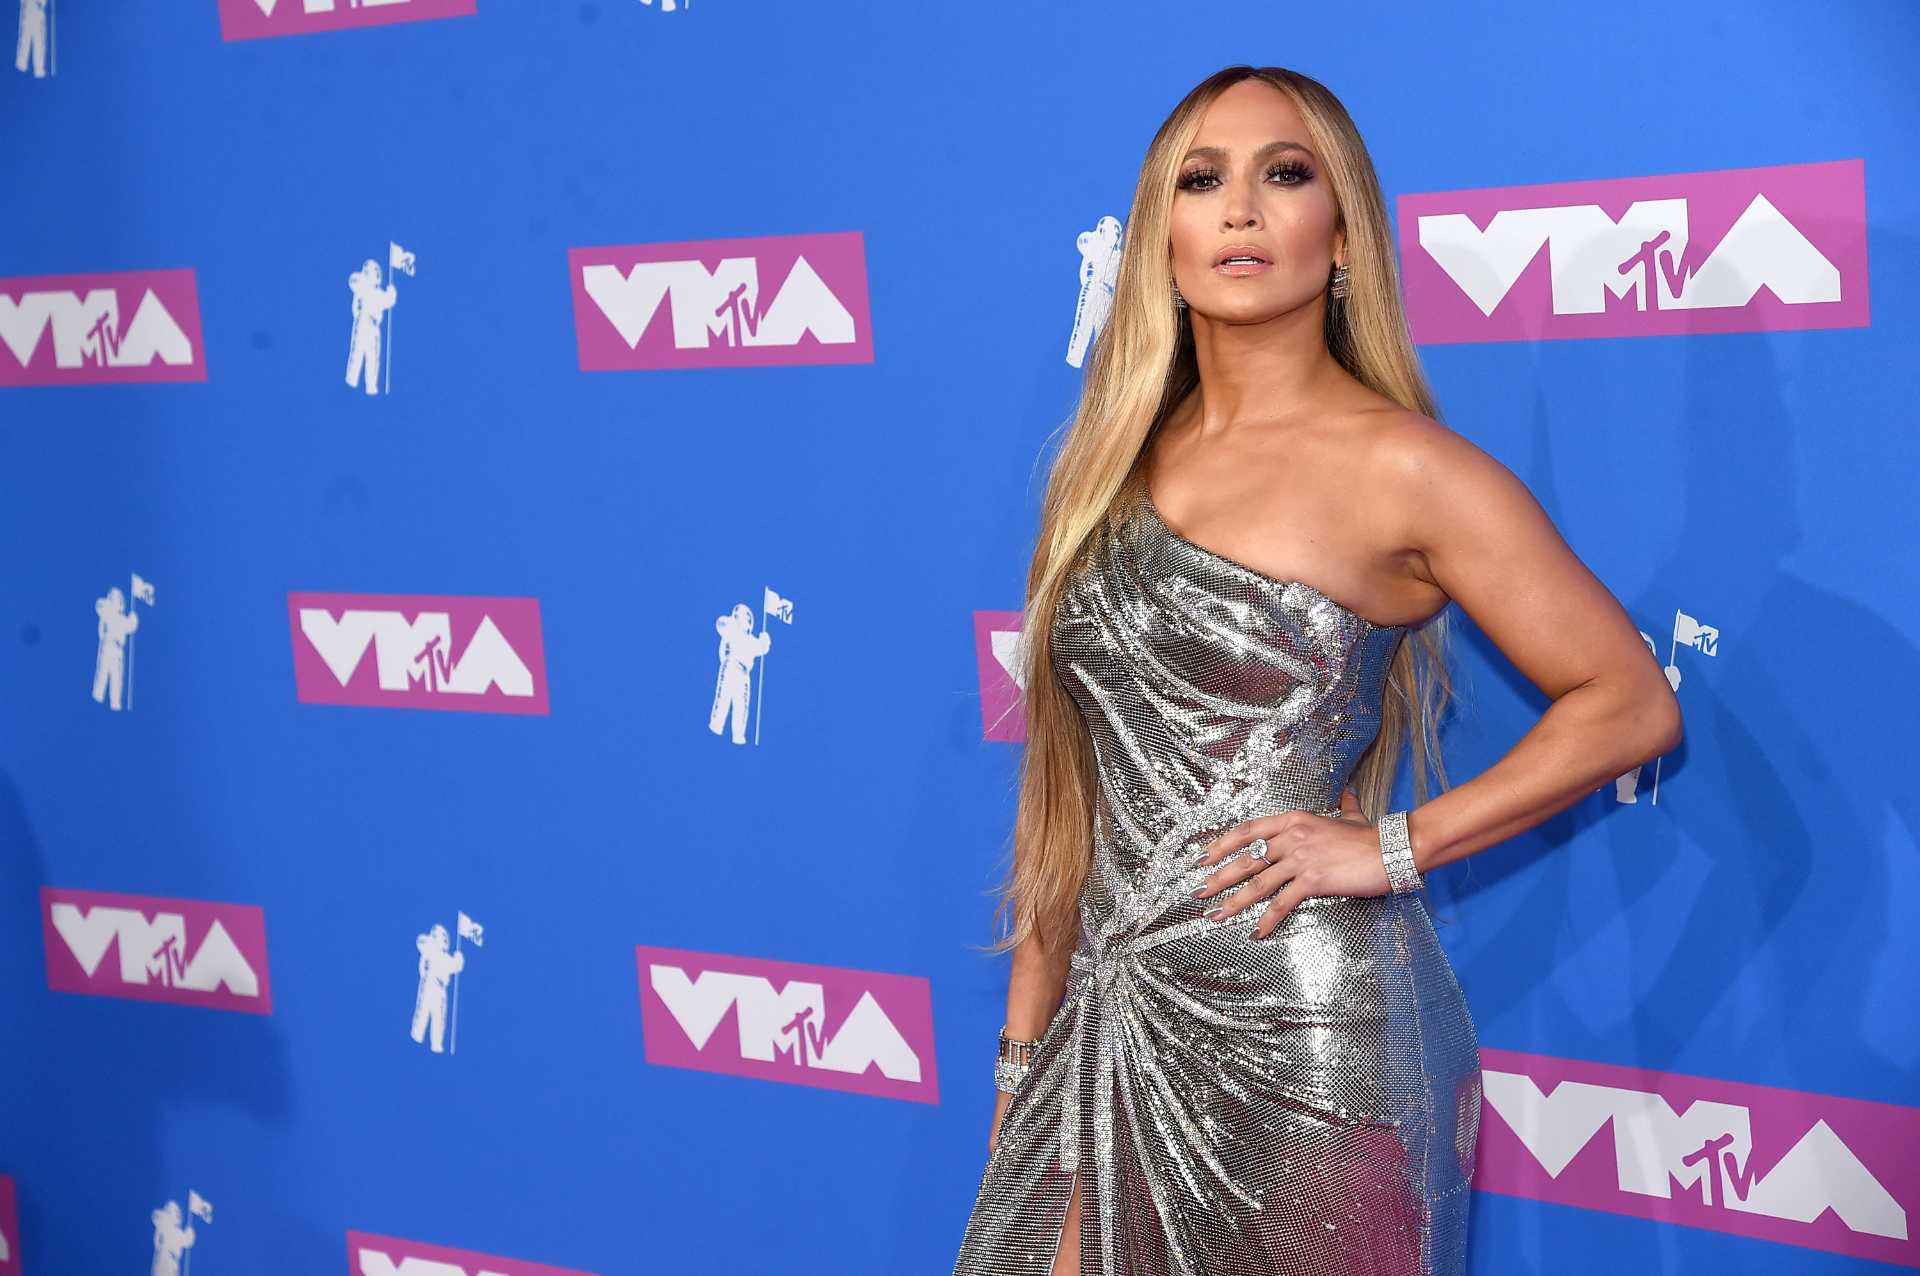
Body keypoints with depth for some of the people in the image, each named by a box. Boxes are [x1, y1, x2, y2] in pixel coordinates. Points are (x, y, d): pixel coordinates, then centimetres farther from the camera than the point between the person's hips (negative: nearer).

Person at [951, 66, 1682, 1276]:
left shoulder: (1401, 469, -8)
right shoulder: (1120, 463, 9)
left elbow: (1631, 704, -6)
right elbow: (1074, 779, 11)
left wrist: (1390, 848, -11)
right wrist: (1027, 1046, 11)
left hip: (1304, 1036, -5)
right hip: (1120, 1025, 5)